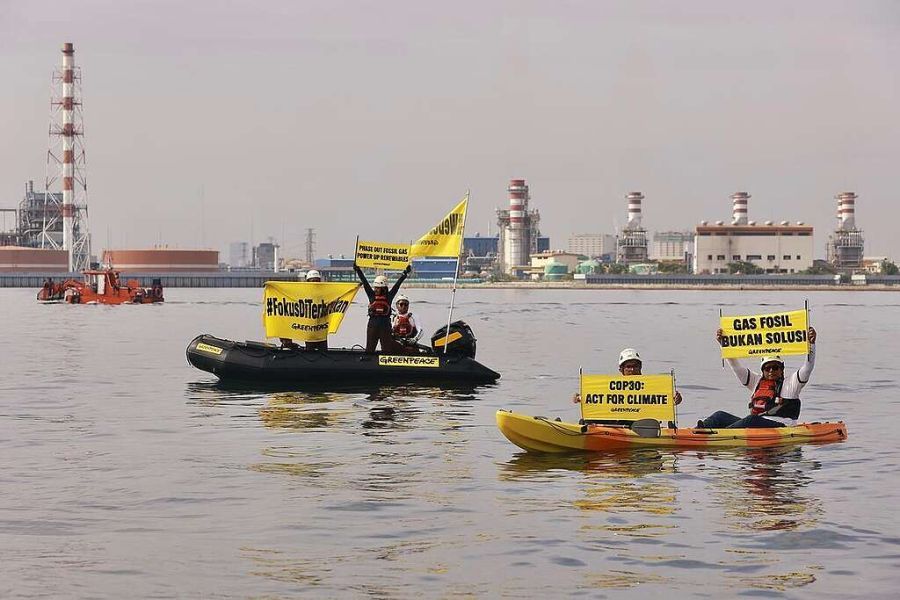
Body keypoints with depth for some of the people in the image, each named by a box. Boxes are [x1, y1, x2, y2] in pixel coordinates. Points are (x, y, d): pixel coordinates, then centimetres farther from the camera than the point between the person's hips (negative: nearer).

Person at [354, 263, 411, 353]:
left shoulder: (388, 296, 1)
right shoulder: (372, 295, 4)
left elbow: (397, 284, 1)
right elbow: (365, 282, 1)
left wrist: (405, 273, -1)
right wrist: (357, 270, -1)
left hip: (385, 325, -1)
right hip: (372, 324, 1)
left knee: (387, 349, 4)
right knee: (369, 348, 6)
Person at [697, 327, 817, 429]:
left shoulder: (790, 383, 13)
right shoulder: (757, 381, 25)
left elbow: (807, 367, -1)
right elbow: (736, 366, 20)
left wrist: (811, 344, -15)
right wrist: (722, 343, 11)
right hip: (753, 425, 6)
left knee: (752, 420, -36)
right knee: (720, 416, -9)